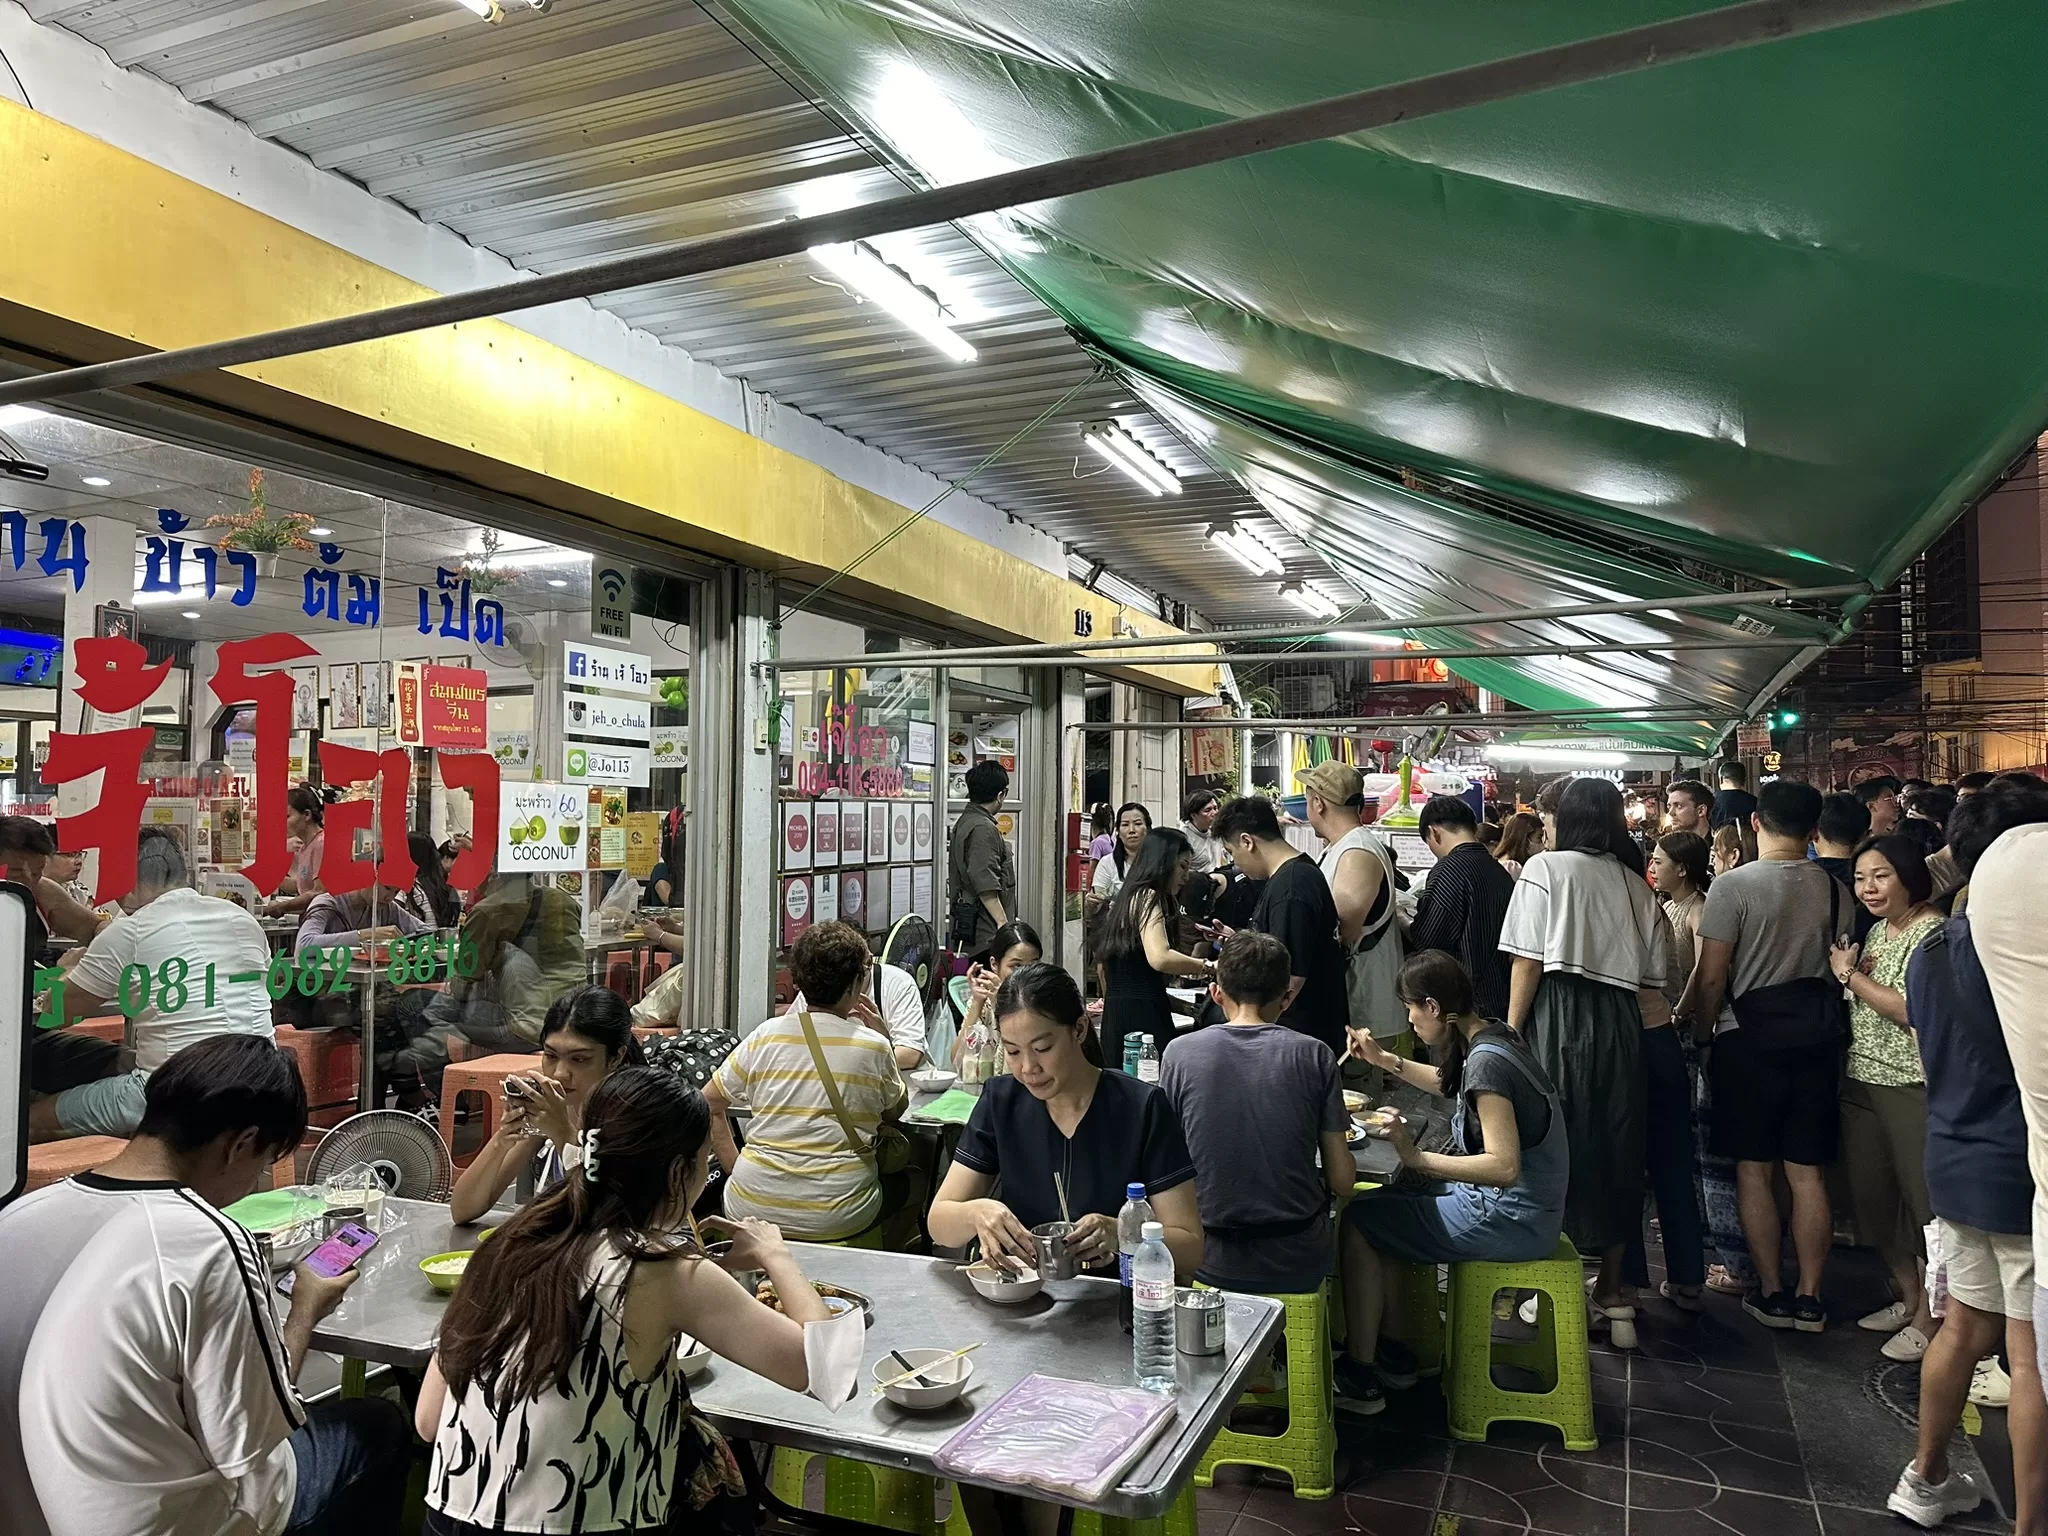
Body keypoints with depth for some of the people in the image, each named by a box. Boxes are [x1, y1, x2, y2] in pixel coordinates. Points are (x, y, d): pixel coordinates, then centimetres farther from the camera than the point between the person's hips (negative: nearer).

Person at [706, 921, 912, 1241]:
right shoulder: (874, 1047, -5)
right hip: (837, 1221, -1)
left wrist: (735, 1167, 13)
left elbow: (709, 1104, 7)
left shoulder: (765, 1036, -1)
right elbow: (897, 1110, 14)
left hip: (751, 1213, 2)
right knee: (900, 1179, 28)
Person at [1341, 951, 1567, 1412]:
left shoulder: (1486, 1061, -25)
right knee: (1380, 1205, 16)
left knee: (1358, 1219, -3)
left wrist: (1417, 1158, -30)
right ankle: (1389, 1347, 22)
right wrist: (1386, 1062, 22)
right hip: (1511, 1205, 9)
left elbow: (1504, 1166, -30)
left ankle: (1361, 1377, 5)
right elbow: (1454, 1086, 25)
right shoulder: (1492, 1037, 4)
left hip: (1509, 1220, -9)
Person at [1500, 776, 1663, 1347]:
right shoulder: (1636, 885, 11)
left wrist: (1511, 1034, -4)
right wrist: (1635, 1032, 16)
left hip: (1558, 1018, -4)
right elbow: (1652, 979, 8)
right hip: (1621, 1026, 5)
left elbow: (1528, 963, -8)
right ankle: (1612, 1293, 22)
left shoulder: (1545, 868, -3)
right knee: (1616, 1151, 12)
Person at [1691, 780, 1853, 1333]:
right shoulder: (1832, 889, 4)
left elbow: (1710, 977, -13)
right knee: (1808, 1172, 9)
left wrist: (1704, 1034, 1)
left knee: (1754, 1169, 5)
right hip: (1816, 1037, 5)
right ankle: (1810, 1299, 15)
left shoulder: (1733, 885, -12)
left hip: (1749, 1038, -4)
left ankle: (1772, 1295, 11)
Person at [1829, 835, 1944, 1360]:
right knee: (1873, 1195, 14)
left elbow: (1913, 1009, -20)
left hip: (1912, 1085, -8)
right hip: (1862, 1080, 8)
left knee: (1923, 1198, 1)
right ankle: (1906, 1295, 29)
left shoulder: (1931, 931, -12)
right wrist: (1850, 972, -2)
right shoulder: (1876, 930, 13)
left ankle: (1927, 1318, 13)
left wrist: (1852, 976, -10)